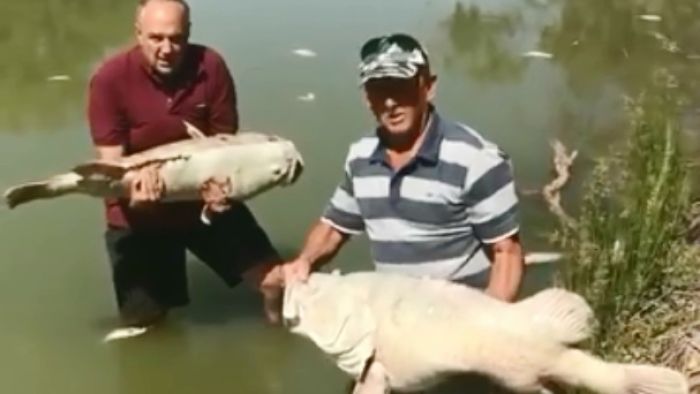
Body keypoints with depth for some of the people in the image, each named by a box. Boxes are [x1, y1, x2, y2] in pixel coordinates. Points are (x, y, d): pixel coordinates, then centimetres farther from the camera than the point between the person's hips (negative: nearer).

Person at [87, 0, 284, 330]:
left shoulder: (211, 67, -15)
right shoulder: (110, 80, -19)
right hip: (139, 215, -1)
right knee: (142, 322, 8)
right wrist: (135, 186, -40)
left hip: (205, 202, 1)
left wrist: (222, 186, -27)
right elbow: (111, 160, -17)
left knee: (275, 281, -4)